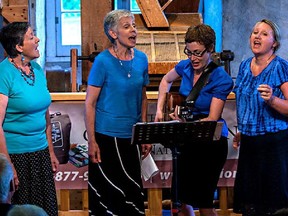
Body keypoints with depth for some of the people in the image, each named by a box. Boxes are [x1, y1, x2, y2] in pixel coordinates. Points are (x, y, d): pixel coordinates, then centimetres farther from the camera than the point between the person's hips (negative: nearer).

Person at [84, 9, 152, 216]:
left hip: (131, 137, 5)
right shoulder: (103, 61, -11)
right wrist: (91, 142, -13)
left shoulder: (141, 59, 3)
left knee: (133, 190, 10)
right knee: (107, 193, 4)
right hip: (106, 137, -5)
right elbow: (90, 103, -10)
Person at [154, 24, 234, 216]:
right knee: (183, 199, 10)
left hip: (211, 143, -6)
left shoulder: (222, 79, -18)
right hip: (188, 141, 6)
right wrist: (159, 110, 11)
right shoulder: (185, 67, -2)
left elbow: (212, 119, -21)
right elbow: (166, 80, 20)